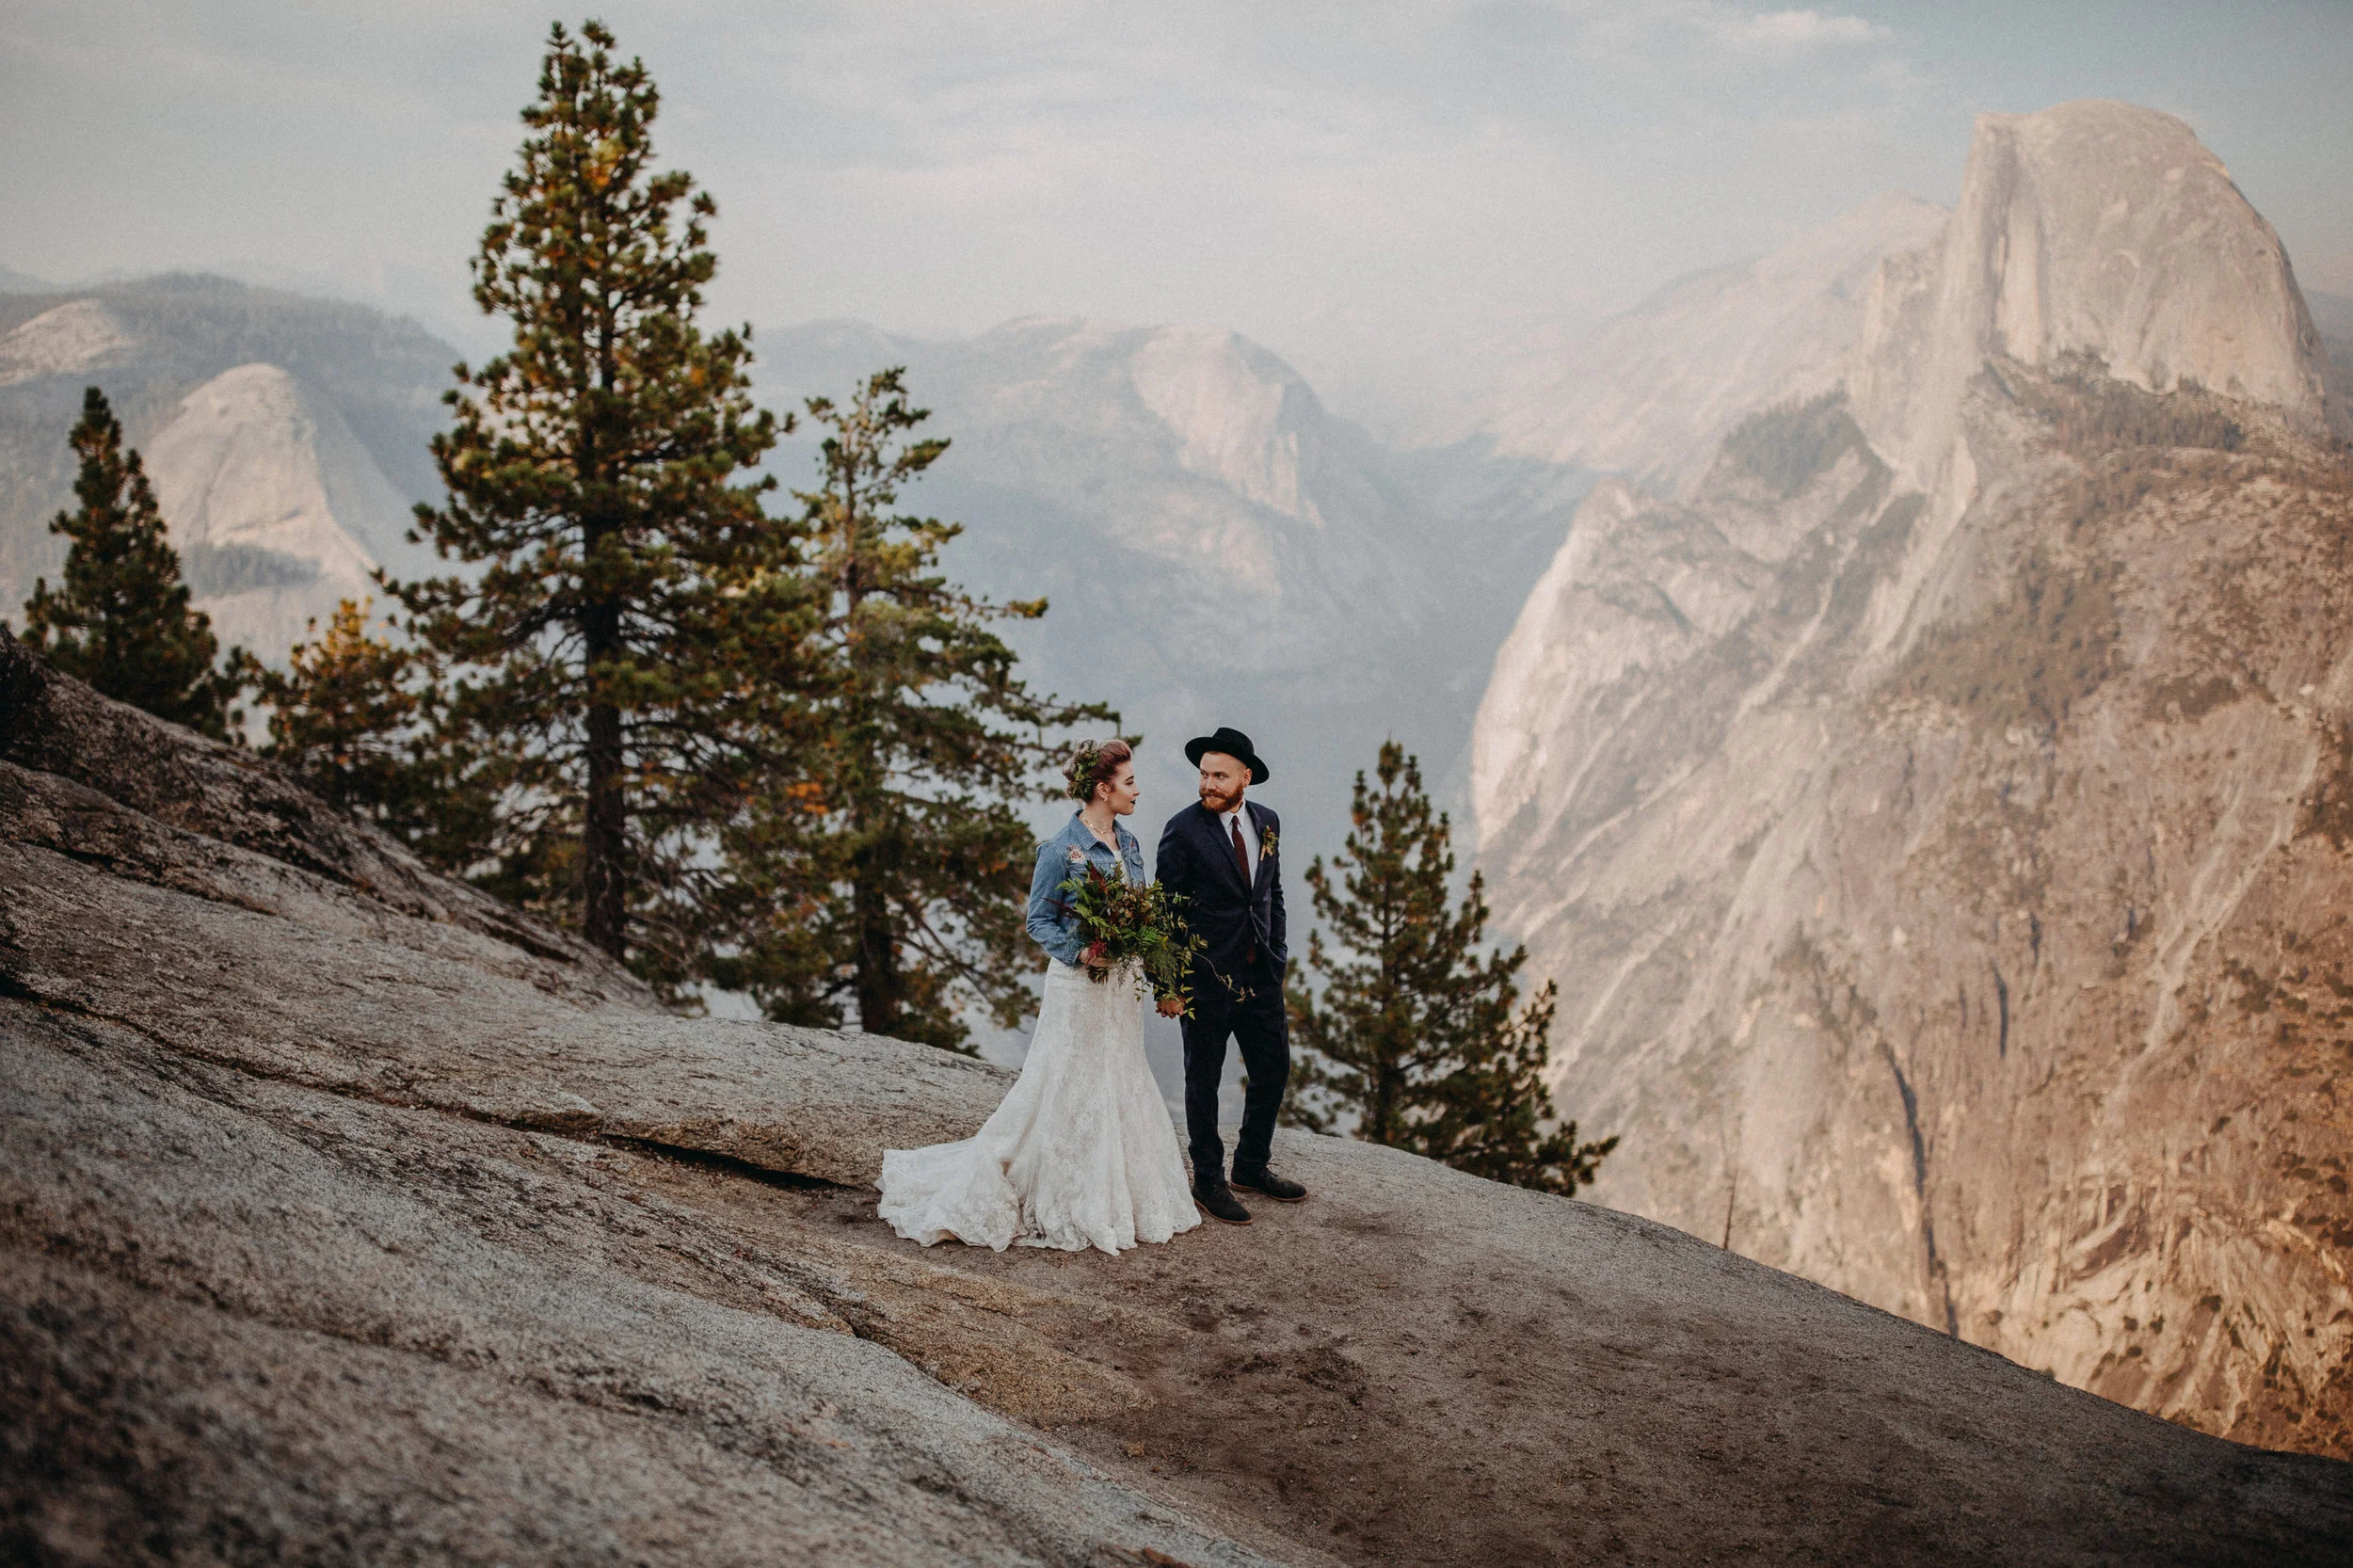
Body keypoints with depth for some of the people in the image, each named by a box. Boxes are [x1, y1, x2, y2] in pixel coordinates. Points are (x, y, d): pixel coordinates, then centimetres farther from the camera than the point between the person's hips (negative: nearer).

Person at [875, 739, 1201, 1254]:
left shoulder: (1128, 844, 8)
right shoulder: (1061, 849, -14)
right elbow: (1039, 920, -10)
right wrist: (1079, 953, -23)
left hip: (1123, 984, 7)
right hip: (1078, 983, -7)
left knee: (1118, 1084, 13)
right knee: (1068, 1087, -1)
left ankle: (1108, 1200, 25)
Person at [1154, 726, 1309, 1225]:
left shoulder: (1267, 822, 4)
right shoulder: (1183, 830, -13)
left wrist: (1277, 954, 9)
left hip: (1261, 976, 6)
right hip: (1206, 978, -6)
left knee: (1273, 1071, 14)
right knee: (1203, 1081, 8)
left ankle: (1252, 1167, 32)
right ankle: (1208, 1180, 22)